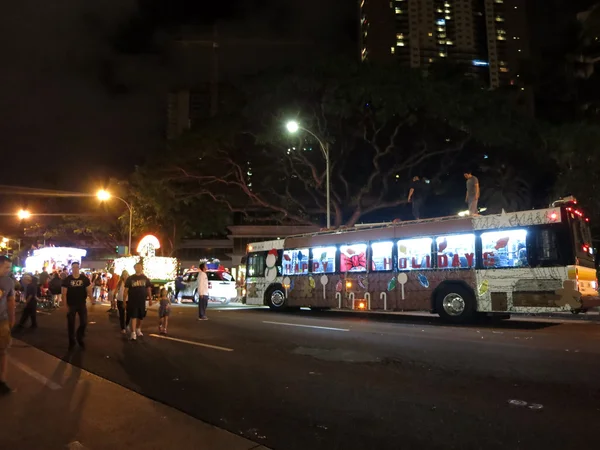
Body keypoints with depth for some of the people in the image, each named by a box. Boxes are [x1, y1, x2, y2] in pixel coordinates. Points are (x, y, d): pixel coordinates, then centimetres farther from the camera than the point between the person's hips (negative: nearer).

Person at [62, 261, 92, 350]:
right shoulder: (67, 280, -6)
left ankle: (80, 338, 28)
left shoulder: (85, 279, -3)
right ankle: (71, 342, 22)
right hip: (71, 305, -1)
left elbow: (89, 291, 1)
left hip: (82, 304, 1)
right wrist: (65, 305, -11)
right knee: (71, 324, 7)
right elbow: (64, 293, -5)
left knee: (84, 322, 2)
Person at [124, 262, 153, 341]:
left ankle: (138, 329, 35)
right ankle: (133, 333, -7)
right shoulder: (130, 278, -2)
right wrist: (125, 300, -7)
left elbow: (148, 289, 9)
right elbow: (126, 289, -2)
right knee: (133, 316, -8)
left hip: (142, 300, 3)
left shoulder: (145, 278, 5)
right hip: (132, 301, -3)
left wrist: (150, 299, 5)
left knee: (141, 316, 14)